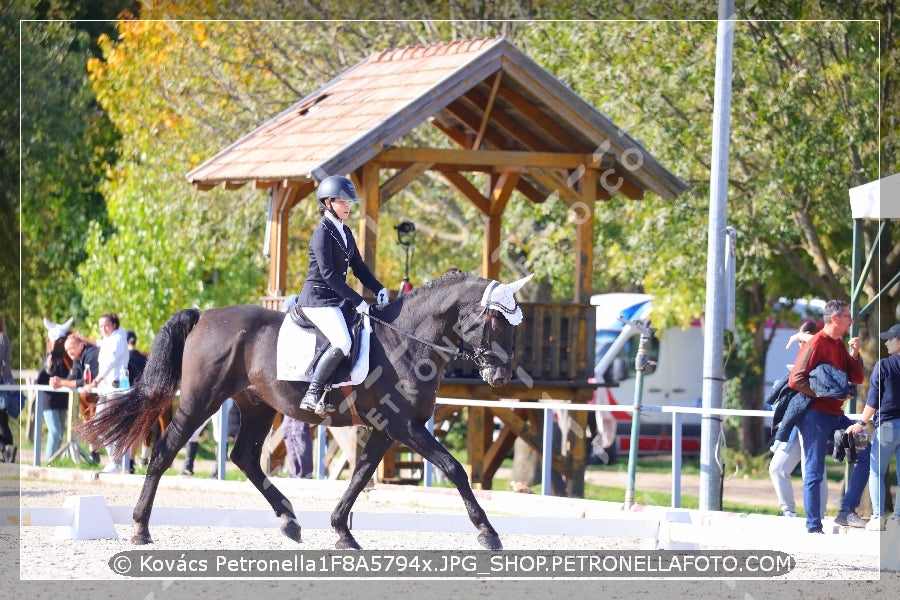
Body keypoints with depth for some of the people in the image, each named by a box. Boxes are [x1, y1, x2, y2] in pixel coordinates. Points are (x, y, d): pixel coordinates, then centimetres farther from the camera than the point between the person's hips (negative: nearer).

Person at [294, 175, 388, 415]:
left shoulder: (345, 232, 15)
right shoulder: (322, 233, -13)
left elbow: (358, 266, 19)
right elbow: (328, 273, -20)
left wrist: (379, 289, 2)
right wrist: (357, 301, -22)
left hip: (337, 299, 10)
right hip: (318, 299, -10)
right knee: (342, 343, -26)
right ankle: (312, 395, -22)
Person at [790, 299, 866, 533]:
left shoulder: (840, 345, 14)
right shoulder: (816, 345, -12)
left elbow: (857, 378, 14)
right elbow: (795, 380, -19)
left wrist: (854, 355, -2)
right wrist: (827, 393, -20)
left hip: (836, 415, 9)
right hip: (815, 415, -9)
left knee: (866, 453, 3)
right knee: (814, 472, -5)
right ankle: (813, 527, -1)